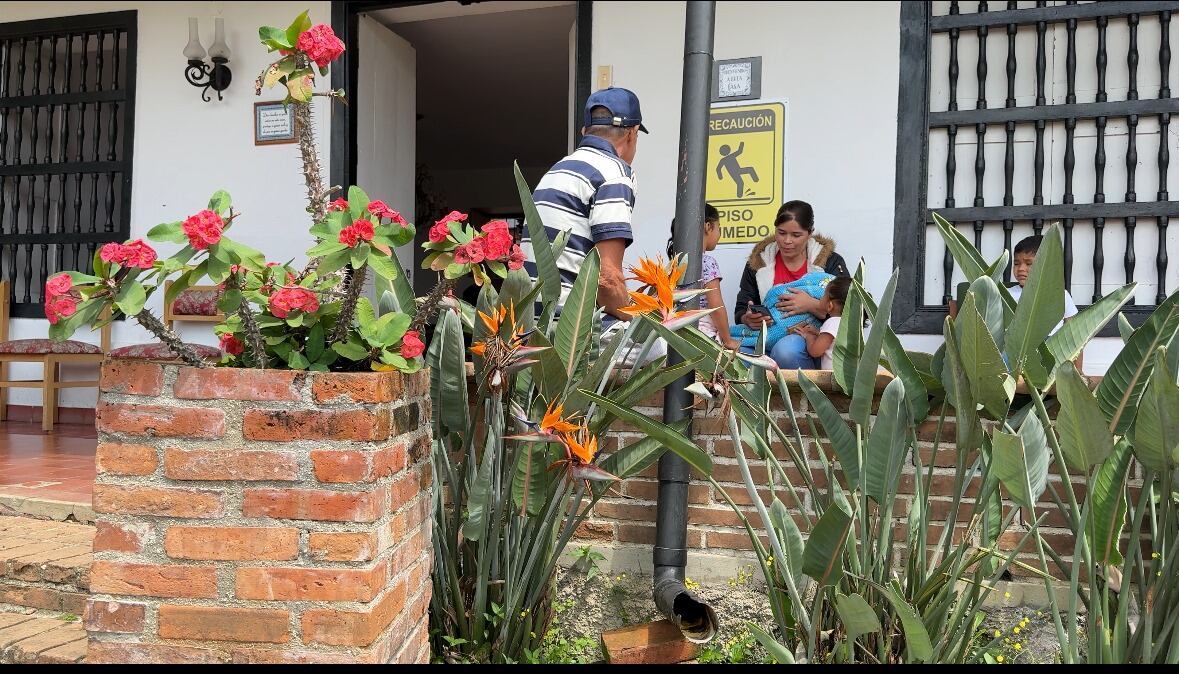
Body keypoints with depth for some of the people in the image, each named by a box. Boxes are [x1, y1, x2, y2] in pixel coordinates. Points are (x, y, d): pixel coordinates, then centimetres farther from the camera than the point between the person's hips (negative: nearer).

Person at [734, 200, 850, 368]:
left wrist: (812, 306, -20)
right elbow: (740, 312, 11)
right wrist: (748, 320, -14)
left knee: (786, 350, -39)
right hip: (769, 337, 2)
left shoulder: (830, 262, 4)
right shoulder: (758, 263, 12)